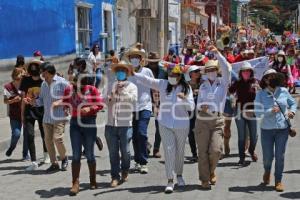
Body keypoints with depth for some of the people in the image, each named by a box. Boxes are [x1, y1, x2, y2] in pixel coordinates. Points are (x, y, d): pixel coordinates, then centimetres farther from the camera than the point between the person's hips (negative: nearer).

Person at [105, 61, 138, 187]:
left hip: (125, 125, -2)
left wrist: (123, 91, -18)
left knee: (125, 151, 4)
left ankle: (125, 172, 28)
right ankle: (115, 177, 13)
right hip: (111, 124, 2)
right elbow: (104, 101, 9)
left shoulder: (131, 86, 4)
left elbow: (133, 99, -12)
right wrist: (109, 98, -11)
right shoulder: (111, 86, 12)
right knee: (113, 152, 4)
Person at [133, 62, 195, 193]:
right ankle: (170, 180, -3)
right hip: (165, 124, 0)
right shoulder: (163, 84, -1)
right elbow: (147, 80, -9)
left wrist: (185, 98, -27)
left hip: (182, 124, 0)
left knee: (180, 151, 13)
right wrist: (133, 73, -21)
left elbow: (191, 107, -8)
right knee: (169, 150, -7)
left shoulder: (186, 88, -3)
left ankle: (179, 175, 34)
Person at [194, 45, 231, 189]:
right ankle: (204, 179, 14)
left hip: (217, 121, -2)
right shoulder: (202, 86, 15)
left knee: (216, 150, -13)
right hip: (202, 121, 2)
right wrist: (201, 106, -5)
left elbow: (227, 68, -11)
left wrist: (217, 53, -14)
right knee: (203, 151, 1)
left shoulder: (223, 83, 5)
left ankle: (211, 171, 19)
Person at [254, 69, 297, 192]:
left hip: (283, 129, 1)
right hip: (267, 129, -1)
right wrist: (270, 111, -23)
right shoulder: (261, 94, -5)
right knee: (267, 156, 6)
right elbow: (257, 112, -10)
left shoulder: (284, 91, 1)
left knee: (280, 156, 3)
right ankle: (267, 171, 40)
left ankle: (278, 181, 20)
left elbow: (293, 103, 16)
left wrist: (292, 111, -4)